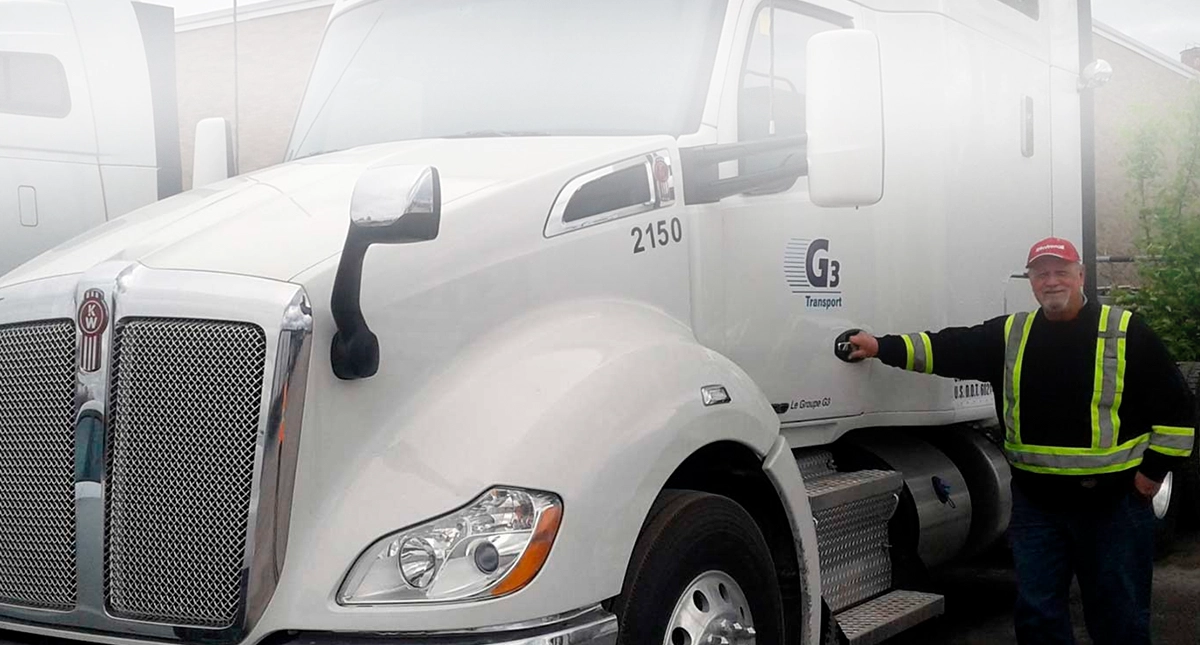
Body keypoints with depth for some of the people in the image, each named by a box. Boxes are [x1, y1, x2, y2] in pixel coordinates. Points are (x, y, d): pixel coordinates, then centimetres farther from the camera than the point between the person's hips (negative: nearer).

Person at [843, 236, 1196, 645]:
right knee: (1037, 612, 8)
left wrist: (1156, 468, -6)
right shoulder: (1011, 335, 8)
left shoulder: (1125, 331, -4)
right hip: (1036, 503, 4)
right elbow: (950, 349, 4)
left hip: (1113, 501, -3)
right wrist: (883, 347, -6)